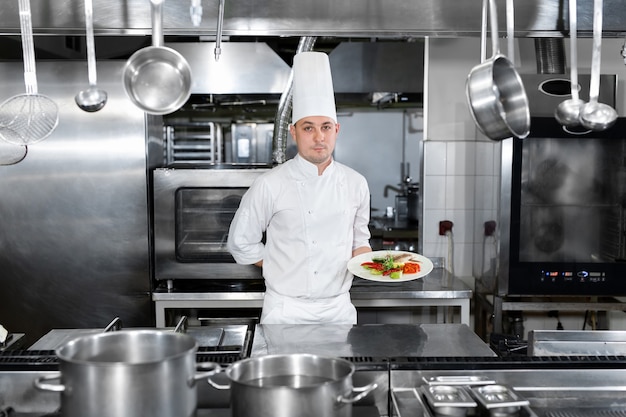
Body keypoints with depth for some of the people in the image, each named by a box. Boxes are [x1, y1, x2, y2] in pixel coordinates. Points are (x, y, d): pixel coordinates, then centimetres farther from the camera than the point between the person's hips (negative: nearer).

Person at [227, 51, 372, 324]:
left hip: (339, 309, 3)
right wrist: (287, 270, -4)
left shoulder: (355, 184, 1)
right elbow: (241, 243, -2)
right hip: (286, 311, -3)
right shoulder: (270, 185, -10)